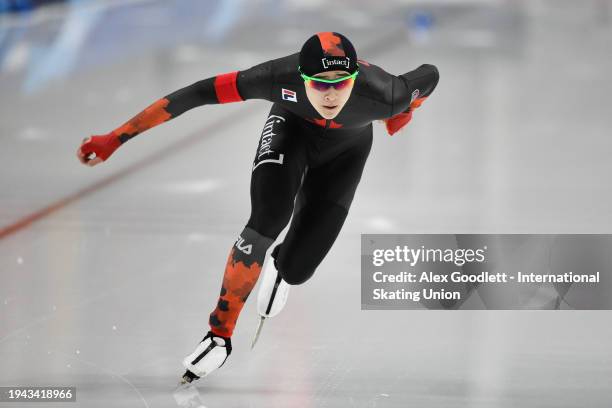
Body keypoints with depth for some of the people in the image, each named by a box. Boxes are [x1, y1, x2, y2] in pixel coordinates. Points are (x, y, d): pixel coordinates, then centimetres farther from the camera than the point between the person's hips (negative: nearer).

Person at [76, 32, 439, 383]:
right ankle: (221, 333, -12)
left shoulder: (383, 95, -41)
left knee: (297, 267, -6)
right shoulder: (280, 77, -41)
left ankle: (280, 269, 36)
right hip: (292, 124, -1)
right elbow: (195, 95, -36)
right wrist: (115, 139, -37)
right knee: (268, 219, -29)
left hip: (347, 147, 1)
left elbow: (429, 75, -19)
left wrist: (403, 113, 5)